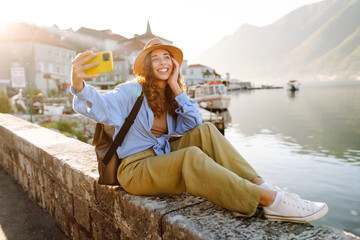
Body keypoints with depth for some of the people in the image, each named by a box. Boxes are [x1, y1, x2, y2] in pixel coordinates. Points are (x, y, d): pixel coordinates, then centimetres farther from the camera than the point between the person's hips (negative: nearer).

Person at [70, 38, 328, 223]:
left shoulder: (168, 96, 8)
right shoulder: (132, 91, -11)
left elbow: (194, 123, -4)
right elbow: (100, 106, -26)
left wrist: (175, 87, -10)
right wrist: (79, 86, -48)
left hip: (162, 158, 7)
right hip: (136, 168, -6)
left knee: (206, 131, -14)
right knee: (191, 156, -34)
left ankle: (262, 185, -21)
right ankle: (271, 201, -35)